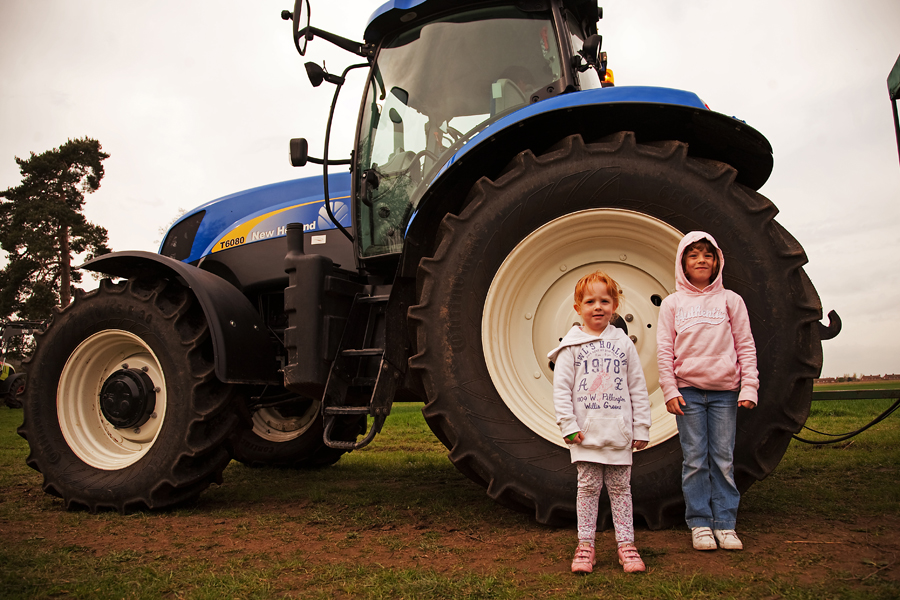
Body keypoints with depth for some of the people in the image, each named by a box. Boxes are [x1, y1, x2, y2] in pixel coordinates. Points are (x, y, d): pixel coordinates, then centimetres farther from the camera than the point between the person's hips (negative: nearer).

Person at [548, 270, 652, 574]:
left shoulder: (623, 344, 6)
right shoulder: (571, 346, 0)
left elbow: (638, 389, 8)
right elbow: (561, 389, -2)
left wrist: (641, 428, 6)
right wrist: (568, 426, -8)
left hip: (619, 433, 2)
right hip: (586, 433, -1)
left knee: (620, 488, 9)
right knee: (588, 487, 4)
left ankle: (625, 543, 19)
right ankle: (585, 544, 15)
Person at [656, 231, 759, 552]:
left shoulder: (730, 300, 9)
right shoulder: (672, 303, 7)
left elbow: (746, 347, 7)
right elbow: (664, 350, 4)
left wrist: (749, 388, -1)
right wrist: (670, 390, -5)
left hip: (724, 391, 1)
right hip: (688, 390, -1)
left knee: (723, 459, 3)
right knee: (695, 460, 2)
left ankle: (725, 523, 15)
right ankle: (700, 524, 12)